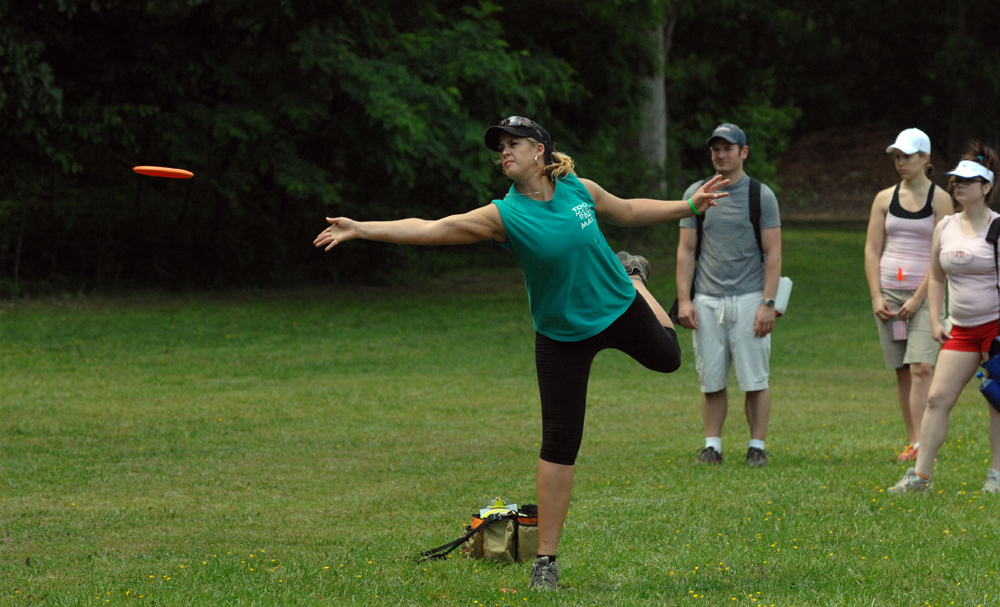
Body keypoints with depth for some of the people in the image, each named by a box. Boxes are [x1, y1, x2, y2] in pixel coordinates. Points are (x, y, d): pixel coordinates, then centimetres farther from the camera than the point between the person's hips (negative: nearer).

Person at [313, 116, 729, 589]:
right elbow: (430, 229, -29)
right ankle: (545, 558, -4)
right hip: (563, 335, -3)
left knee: (666, 357, 31)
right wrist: (360, 229, -38)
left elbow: (628, 211, 8)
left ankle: (631, 273, 59)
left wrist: (691, 205, 13)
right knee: (559, 442, -9)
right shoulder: (503, 216, -21)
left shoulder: (581, 191, -12)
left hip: (619, 308, 3)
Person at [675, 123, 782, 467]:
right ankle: (712, 446, 11)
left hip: (748, 300, -2)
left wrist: (768, 303, -10)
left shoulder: (761, 195, 2)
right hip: (706, 302, 2)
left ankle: (757, 447, 5)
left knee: (755, 380, -2)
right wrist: (684, 300, 0)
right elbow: (686, 250, 9)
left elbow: (773, 253, -1)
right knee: (711, 382, 3)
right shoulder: (696, 194, 9)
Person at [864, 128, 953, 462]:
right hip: (889, 291, 4)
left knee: (921, 367, -16)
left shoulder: (939, 199, -2)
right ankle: (913, 443, 10)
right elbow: (872, 250, 8)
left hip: (925, 293, -4)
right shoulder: (885, 198, 9)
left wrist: (918, 298, -13)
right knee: (902, 371, 5)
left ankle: (921, 446, -20)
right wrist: (877, 297, -2)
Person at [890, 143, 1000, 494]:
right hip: (961, 329, 5)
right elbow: (936, 278, 19)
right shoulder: (945, 228, 9)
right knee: (937, 398, -3)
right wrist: (935, 321, 9)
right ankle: (920, 475, -2)